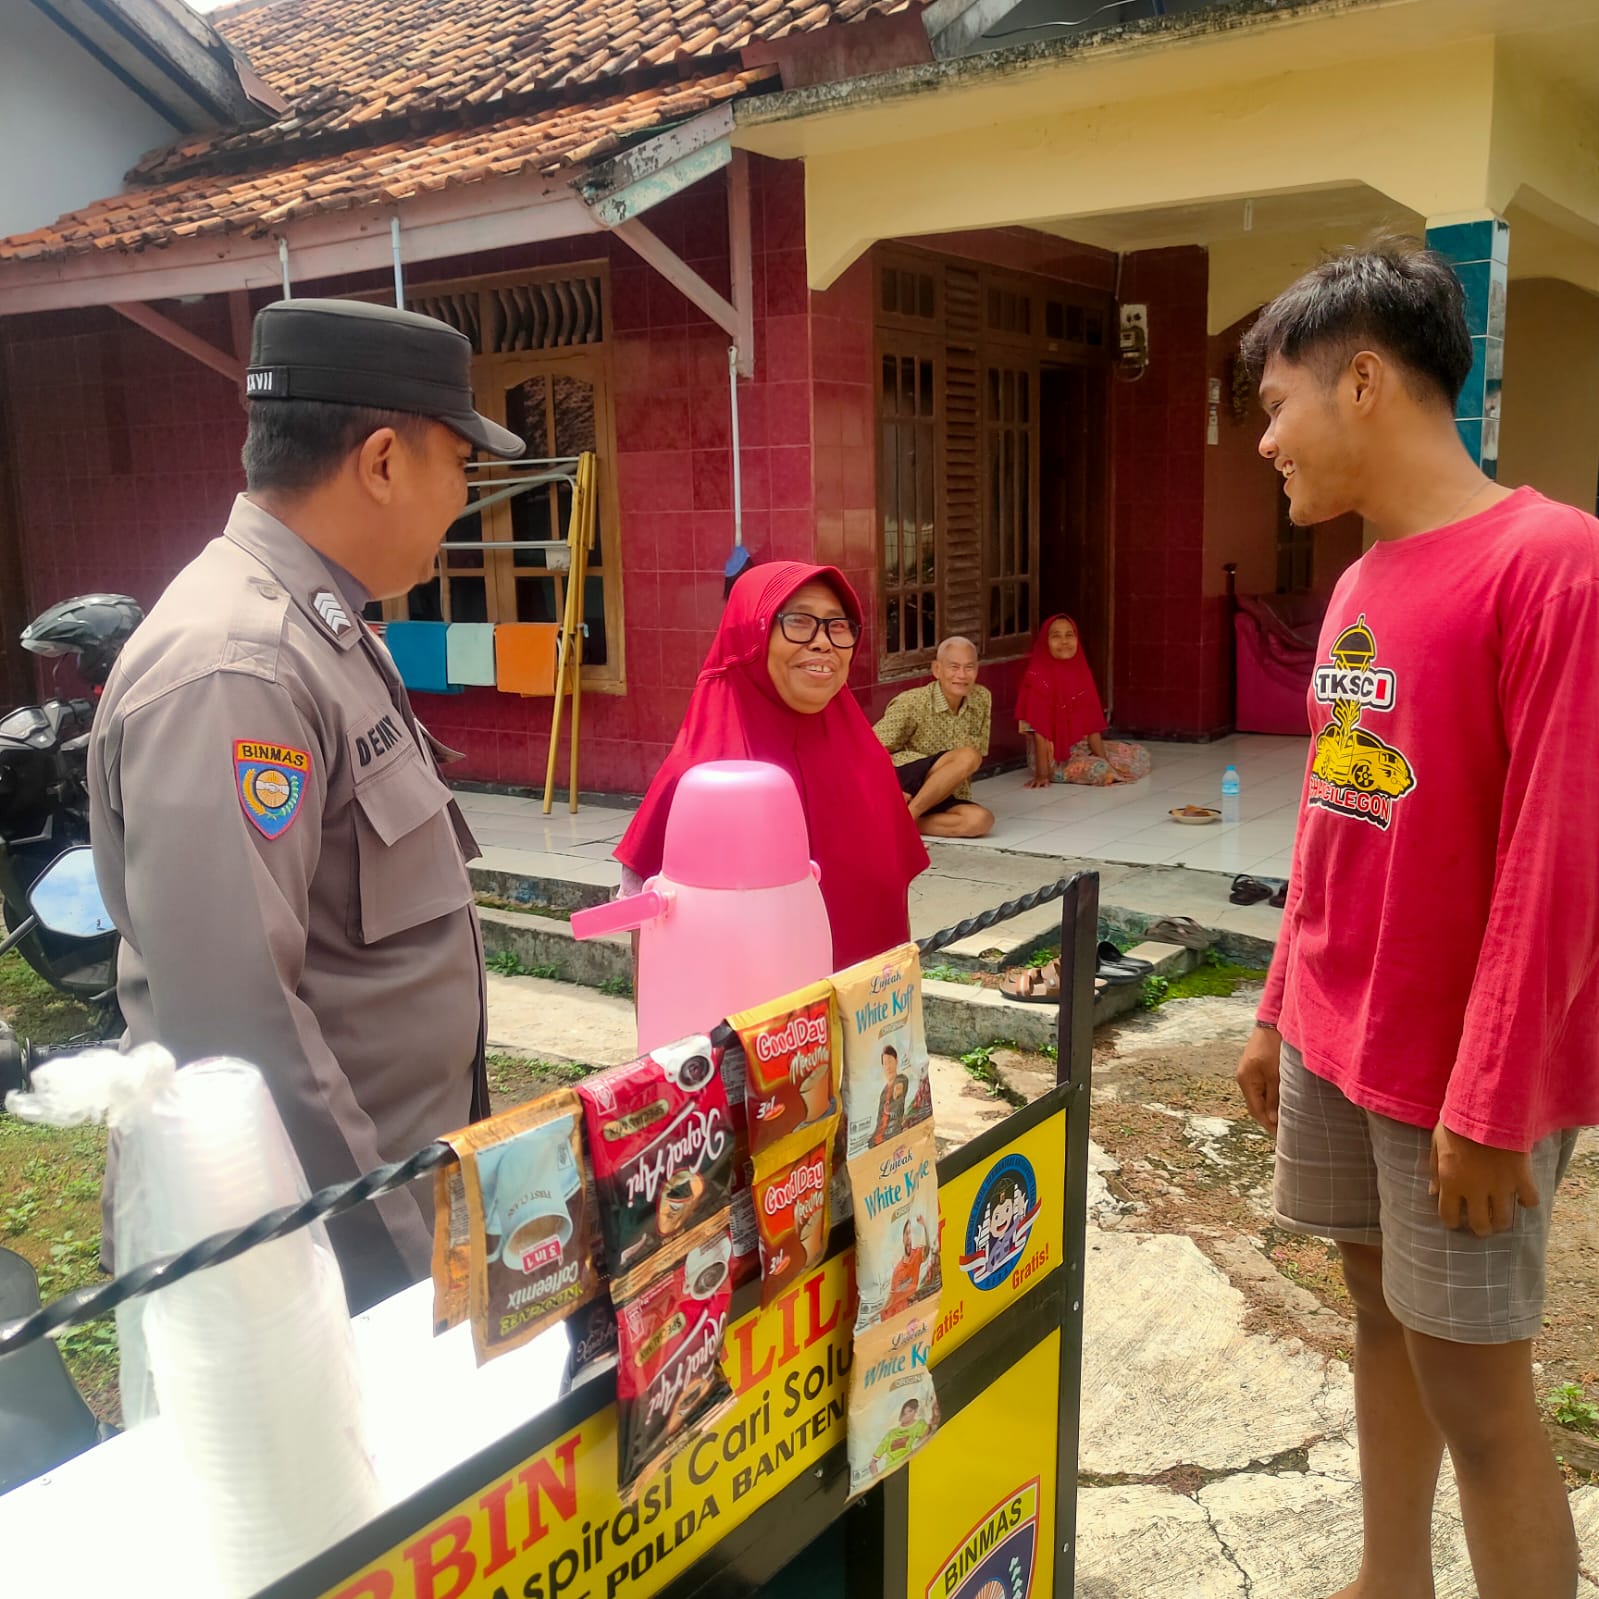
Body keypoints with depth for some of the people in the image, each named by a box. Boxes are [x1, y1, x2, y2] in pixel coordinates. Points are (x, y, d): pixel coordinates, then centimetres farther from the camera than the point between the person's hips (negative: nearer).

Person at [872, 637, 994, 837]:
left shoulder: (982, 699, 5)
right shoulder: (912, 703, -11)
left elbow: (980, 753, 14)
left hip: (943, 799, 6)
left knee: (981, 821, -28)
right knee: (967, 757, -30)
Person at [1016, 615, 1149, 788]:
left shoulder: (1081, 673, 4)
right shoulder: (1037, 676, -17)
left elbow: (1092, 723, 3)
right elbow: (1039, 730, -21)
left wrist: (1105, 761, -6)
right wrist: (1042, 774, -24)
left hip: (1080, 747, 8)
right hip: (1052, 756, -8)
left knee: (1141, 755, 4)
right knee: (1099, 770, -31)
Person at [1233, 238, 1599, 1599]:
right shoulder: (1359, 584, 8)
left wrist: (1490, 1102, -18)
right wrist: (1282, 1013, 15)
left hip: (1463, 1076, -7)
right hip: (1337, 1043, 7)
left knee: (1473, 1386, 3)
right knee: (1380, 1317, 18)